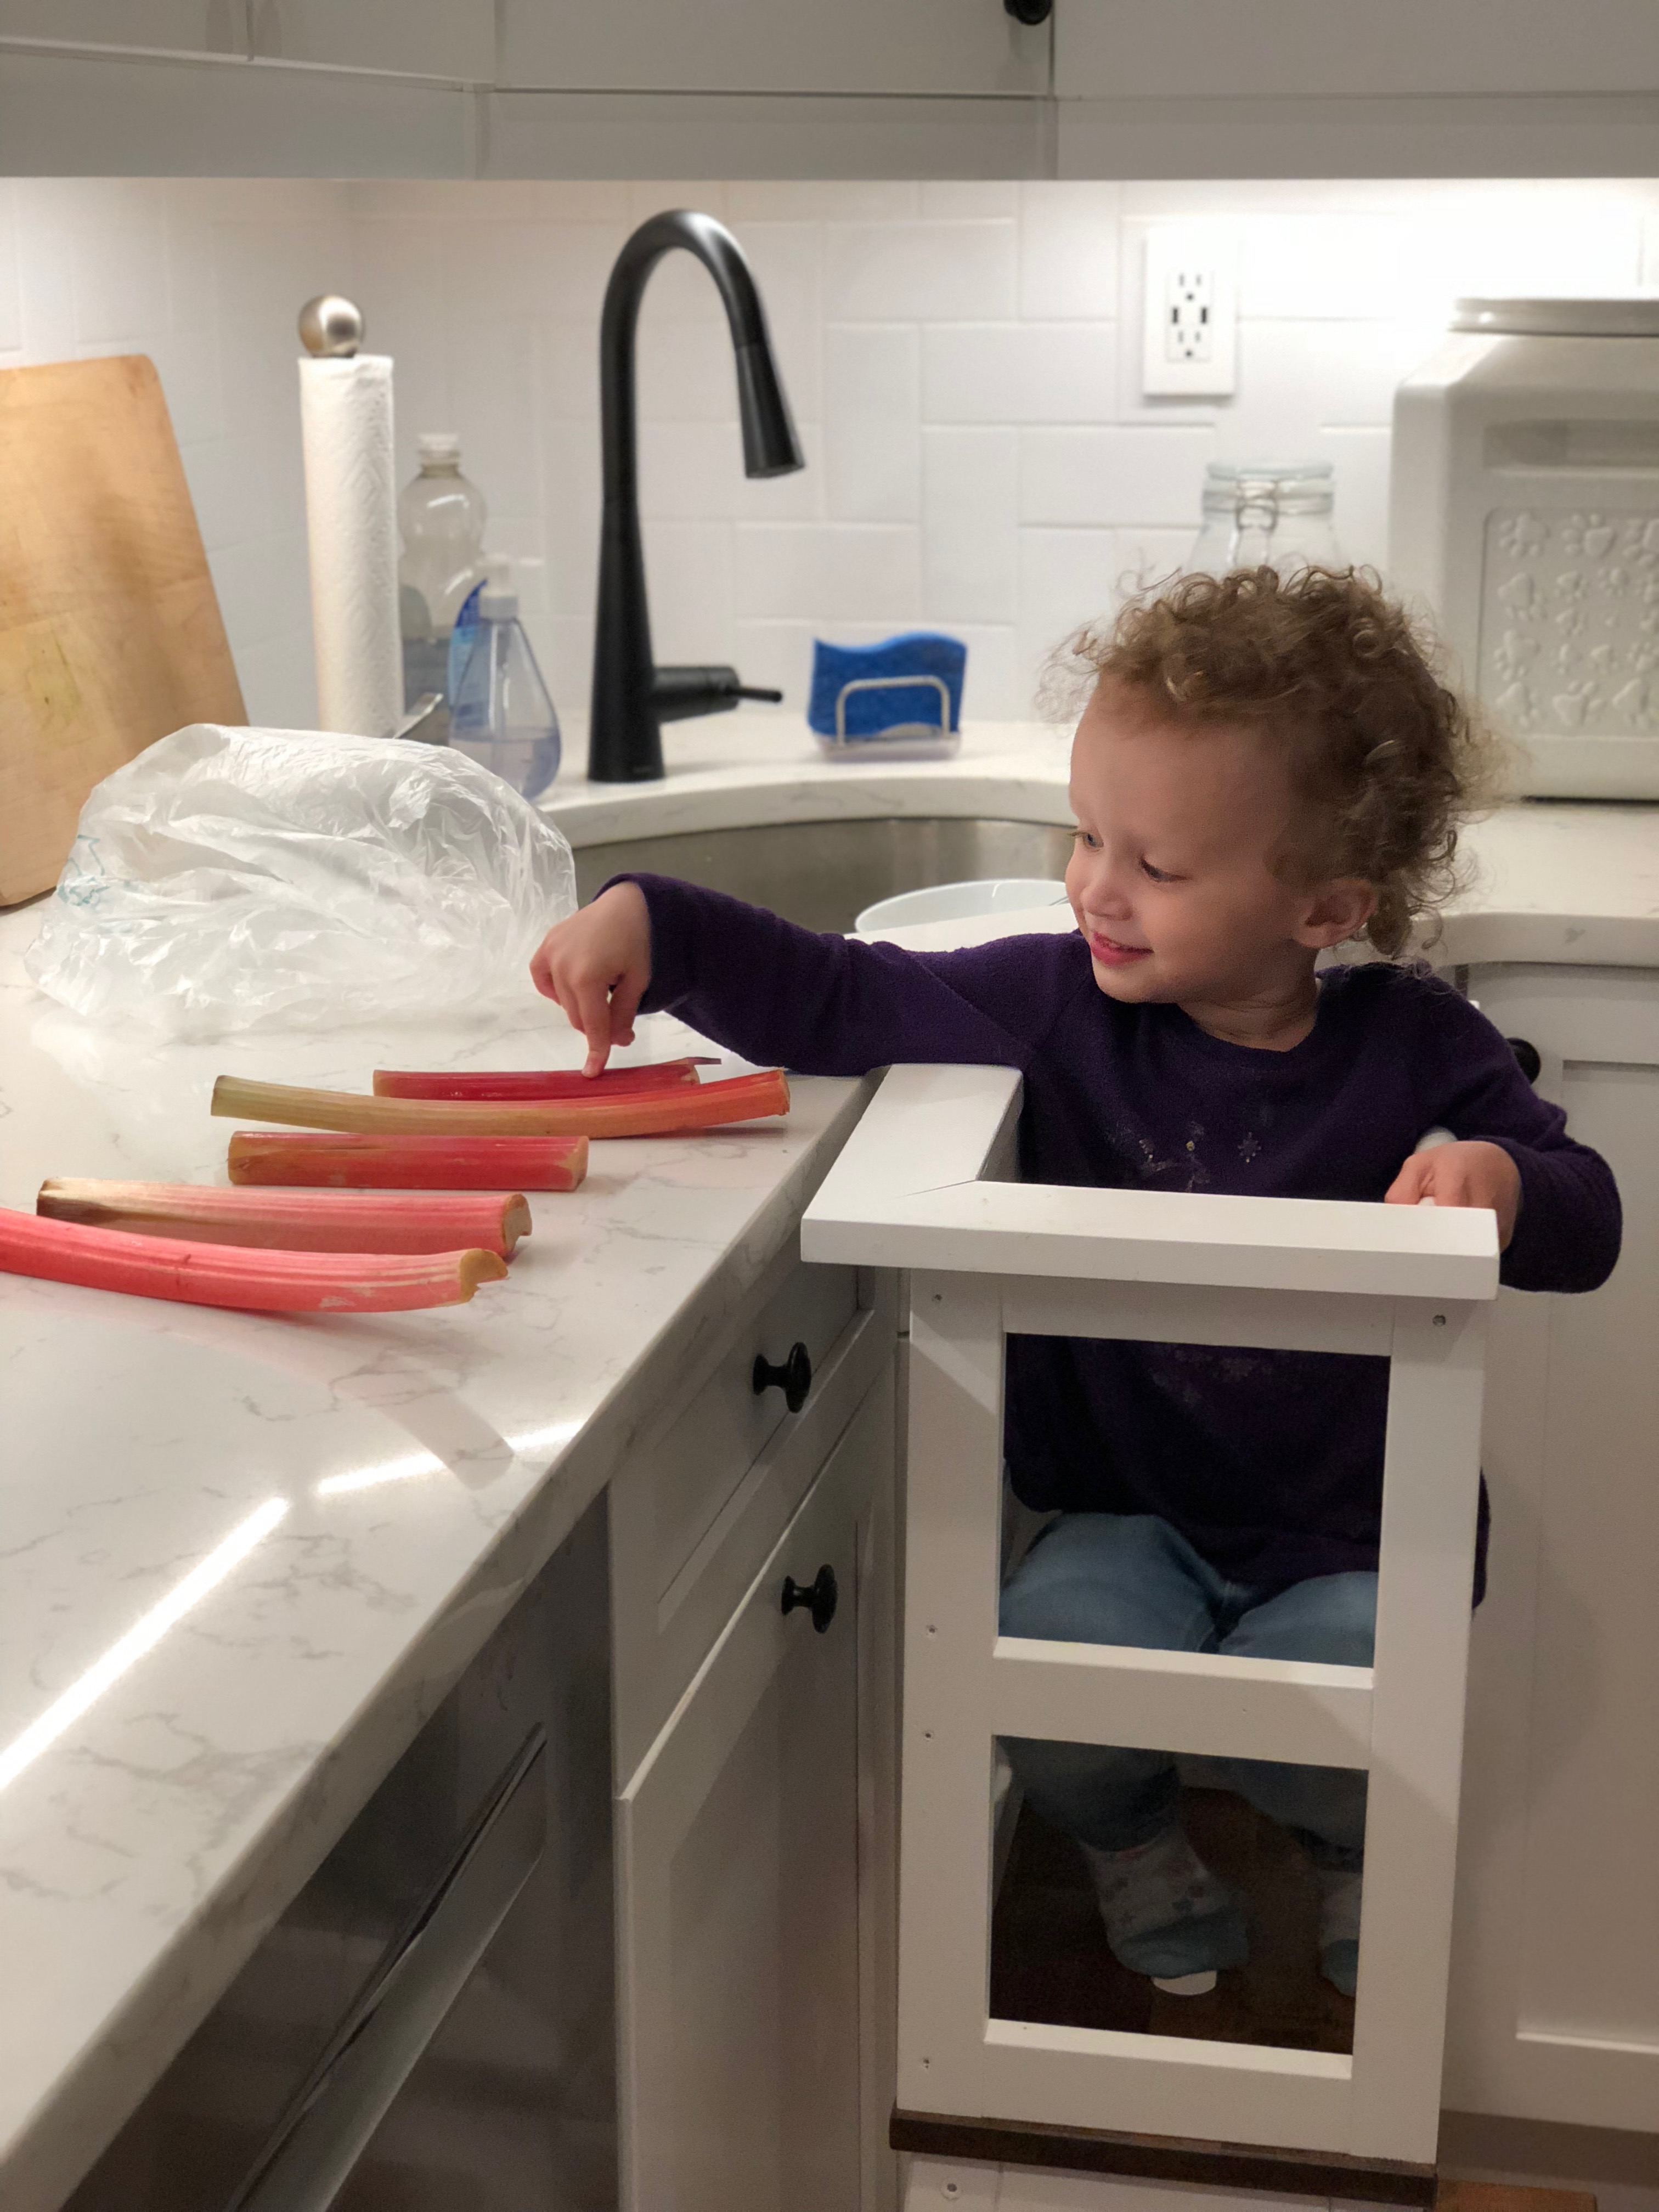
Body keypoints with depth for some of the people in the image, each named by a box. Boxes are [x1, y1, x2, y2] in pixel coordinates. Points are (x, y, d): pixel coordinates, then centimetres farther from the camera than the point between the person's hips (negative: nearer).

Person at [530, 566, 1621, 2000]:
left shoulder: (1411, 1049, -9)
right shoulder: (1064, 1005, -6)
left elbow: (1586, 1222, -8)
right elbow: (832, 1003, -5)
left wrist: (1505, 1180, -32)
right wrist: (653, 926, -18)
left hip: (1350, 1538, -1)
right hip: (1133, 1513, 2)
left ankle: (1361, 1845, 16)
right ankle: (1130, 1833, 14)